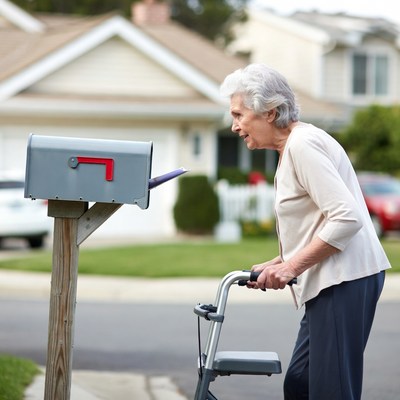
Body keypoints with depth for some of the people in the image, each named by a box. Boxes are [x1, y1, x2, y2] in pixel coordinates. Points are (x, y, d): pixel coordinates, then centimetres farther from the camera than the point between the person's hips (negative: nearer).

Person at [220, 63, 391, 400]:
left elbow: (346, 218, -21)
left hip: (344, 280, -11)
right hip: (331, 282, 11)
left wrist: (291, 266, -18)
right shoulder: (293, 146, 19)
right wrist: (276, 266, 11)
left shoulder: (303, 144, -12)